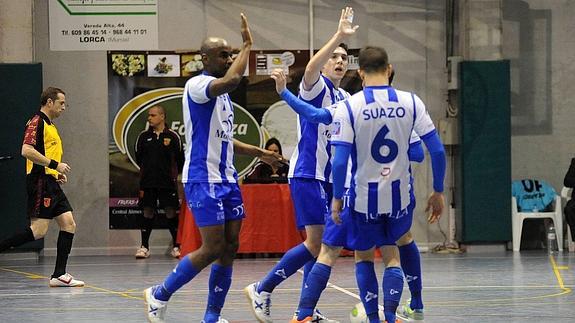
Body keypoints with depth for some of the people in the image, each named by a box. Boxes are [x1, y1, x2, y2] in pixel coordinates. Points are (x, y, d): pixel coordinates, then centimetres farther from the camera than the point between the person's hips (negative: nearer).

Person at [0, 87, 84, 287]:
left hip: (51, 182, 10)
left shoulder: (49, 125, 23)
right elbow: (27, 151, -22)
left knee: (68, 224, 3)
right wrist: (55, 164, -20)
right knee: (38, 230, -15)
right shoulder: (37, 122, -9)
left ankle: (59, 275, 2)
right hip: (40, 182, -10)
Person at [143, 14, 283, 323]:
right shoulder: (197, 85, -13)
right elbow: (231, 80, -35)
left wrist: (258, 152, 26)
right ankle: (159, 295, 4)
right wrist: (247, 45, -24)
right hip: (203, 179, -9)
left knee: (230, 247, 5)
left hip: (226, 178, 9)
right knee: (213, 249, -11)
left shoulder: (221, 92, 17)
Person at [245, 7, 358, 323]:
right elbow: (312, 68, -32)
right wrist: (339, 36, -42)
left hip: (330, 178, 8)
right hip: (307, 175, -8)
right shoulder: (316, 87, -8)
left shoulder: (344, 97, 16)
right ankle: (261, 290, -7)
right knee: (315, 243, -15)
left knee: (321, 245, 7)